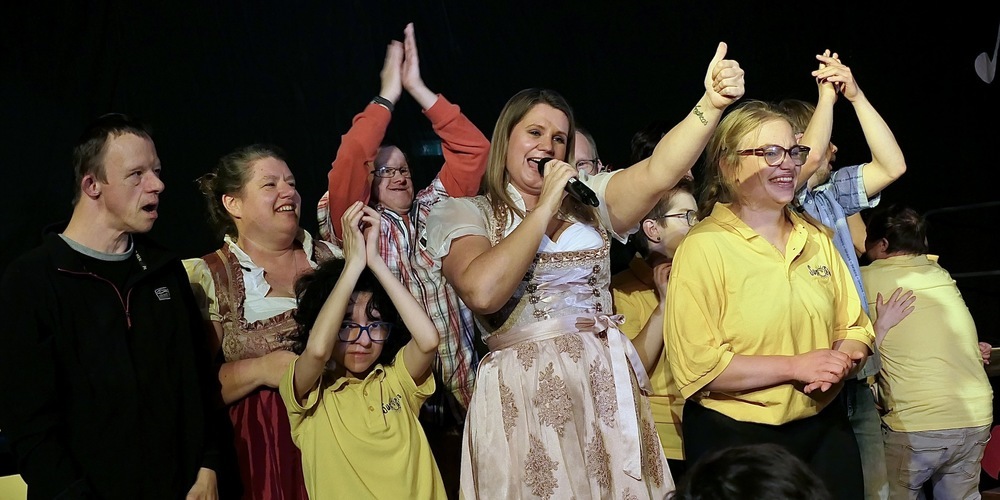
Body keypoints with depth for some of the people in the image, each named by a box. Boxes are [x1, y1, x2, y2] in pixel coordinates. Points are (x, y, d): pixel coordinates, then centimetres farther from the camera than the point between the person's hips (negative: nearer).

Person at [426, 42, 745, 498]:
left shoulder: (588, 198, 11)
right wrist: (545, 208, -10)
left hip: (609, 384, 4)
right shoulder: (461, 213, 1)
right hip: (524, 393, -3)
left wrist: (710, 103, -23)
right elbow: (483, 291, -18)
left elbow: (658, 174, -8)